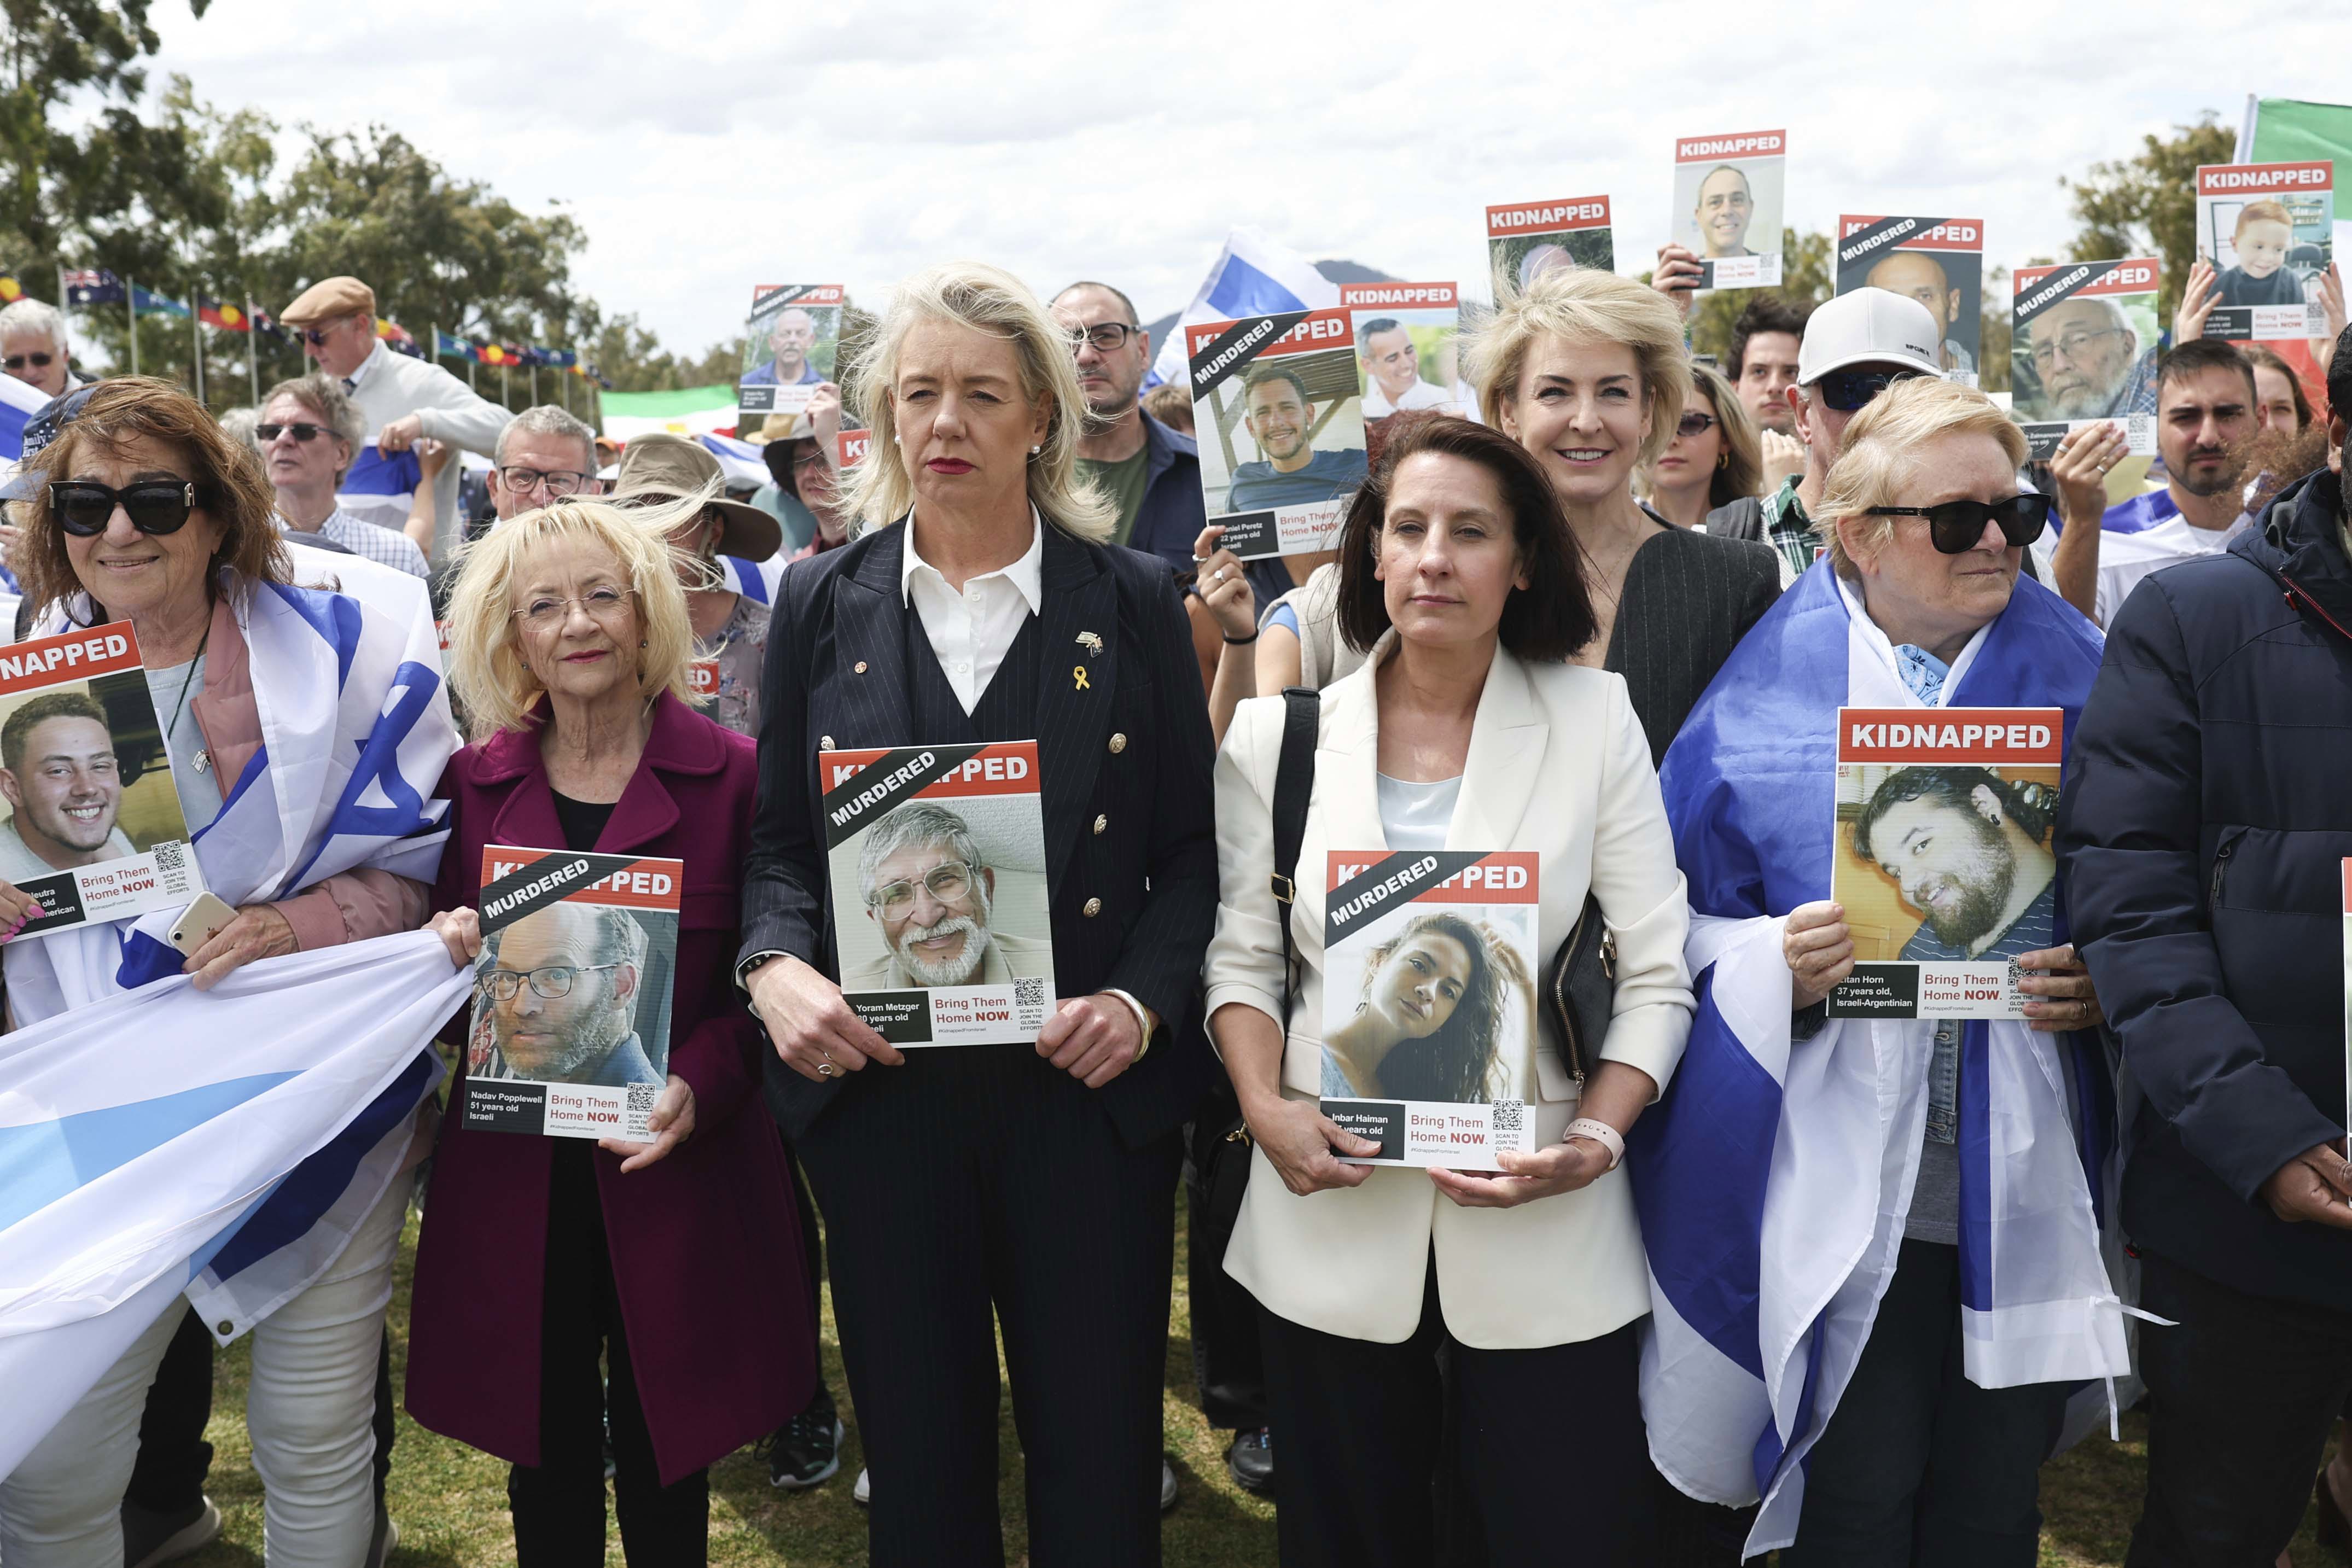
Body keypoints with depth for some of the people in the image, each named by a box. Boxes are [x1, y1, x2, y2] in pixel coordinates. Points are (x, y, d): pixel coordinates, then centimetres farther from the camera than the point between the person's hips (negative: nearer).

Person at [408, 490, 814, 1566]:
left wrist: (699, 1083, -18)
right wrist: (448, 957, -13)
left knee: (664, 1458, 11)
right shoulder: (472, 783, 3)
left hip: (675, 1175, -2)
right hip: (513, 1179, 2)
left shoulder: (730, 774, -4)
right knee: (546, 1458, 14)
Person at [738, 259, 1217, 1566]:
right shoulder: (824, 603, 5)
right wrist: (777, 965, -11)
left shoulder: (1133, 603, 1)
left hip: (1088, 1095, -1)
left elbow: (1191, 853, 2)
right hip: (877, 1085, 2)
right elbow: (775, 839, 8)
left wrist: (1143, 1000, -14)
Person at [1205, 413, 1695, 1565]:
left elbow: (1656, 979, -2)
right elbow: (1241, 957, 6)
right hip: (1332, 1213, 1)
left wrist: (1594, 1144, -15)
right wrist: (1265, 1110, -10)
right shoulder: (1277, 731, 2)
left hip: (1542, 1228, -1)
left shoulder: (1596, 718, -2)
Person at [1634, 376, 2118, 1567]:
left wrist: (2106, 983, -10)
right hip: (1844, 1190, -2)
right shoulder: (1770, 688, 0)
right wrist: (1779, 964, -17)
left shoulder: (2082, 679, 6)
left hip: (2029, 1187, 3)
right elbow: (1687, 923, 2)